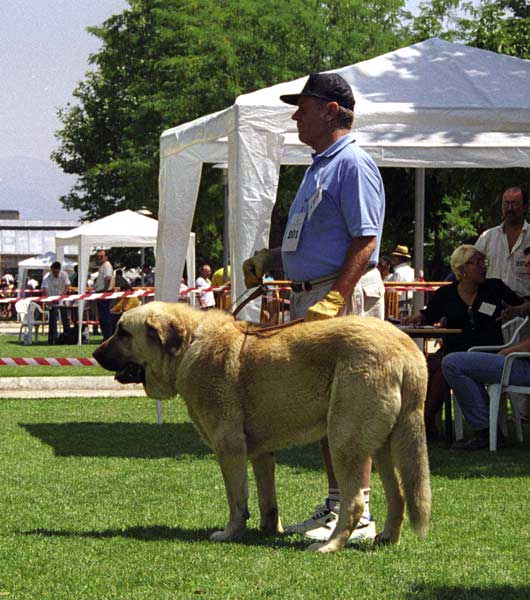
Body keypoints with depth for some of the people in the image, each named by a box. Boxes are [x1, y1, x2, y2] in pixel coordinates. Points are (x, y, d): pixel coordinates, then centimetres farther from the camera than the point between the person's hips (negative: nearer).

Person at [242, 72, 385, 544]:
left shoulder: (353, 164, -11)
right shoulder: (318, 167, 21)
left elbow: (365, 241, -19)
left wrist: (333, 300, -25)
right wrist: (268, 260, 13)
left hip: (346, 296, -10)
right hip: (311, 296, 11)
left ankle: (358, 516, -7)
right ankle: (336, 505, 20)